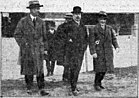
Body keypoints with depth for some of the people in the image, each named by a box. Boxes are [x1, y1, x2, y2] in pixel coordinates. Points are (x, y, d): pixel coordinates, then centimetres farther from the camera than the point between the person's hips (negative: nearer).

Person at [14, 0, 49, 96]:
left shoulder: (41, 22, 9)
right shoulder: (23, 21, 0)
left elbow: (44, 36, 15)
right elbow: (17, 34, 3)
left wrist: (45, 48, 10)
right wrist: (23, 45, -4)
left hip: (38, 49, 2)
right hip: (27, 50, -2)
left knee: (40, 69, -5)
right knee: (28, 70, 5)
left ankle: (41, 89, -6)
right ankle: (29, 88, 17)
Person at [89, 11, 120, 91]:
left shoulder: (109, 28, 13)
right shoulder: (94, 30, -1)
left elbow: (114, 38, 12)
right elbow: (91, 42, -5)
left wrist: (116, 46, -5)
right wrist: (93, 52, -14)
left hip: (108, 52, 5)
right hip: (98, 52, -5)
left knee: (105, 68, 5)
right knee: (100, 69, -8)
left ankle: (99, 82, 22)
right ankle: (96, 84, 6)